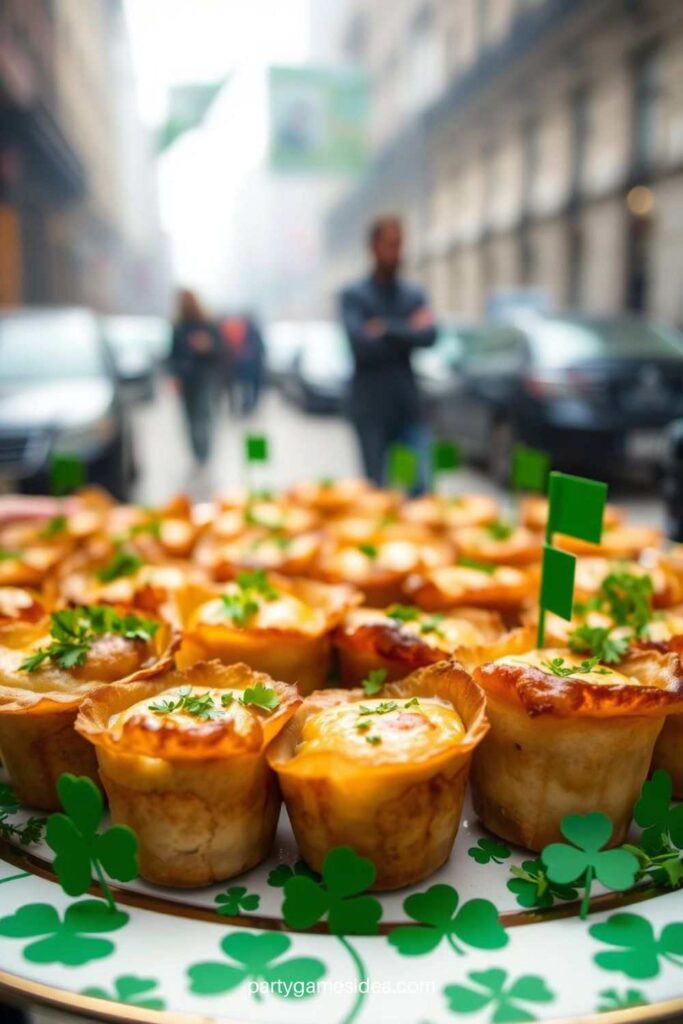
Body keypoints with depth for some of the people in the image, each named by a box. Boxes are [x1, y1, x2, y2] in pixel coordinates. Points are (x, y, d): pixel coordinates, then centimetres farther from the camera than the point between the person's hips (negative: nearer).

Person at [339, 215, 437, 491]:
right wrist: (407, 333, -8)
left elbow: (429, 336, -6)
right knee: (375, 487, 3)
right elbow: (361, 344, -15)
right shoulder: (354, 296, 1)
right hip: (371, 408, -3)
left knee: (422, 483, -5)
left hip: (408, 406, 3)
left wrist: (388, 329, -11)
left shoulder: (415, 295, 12)